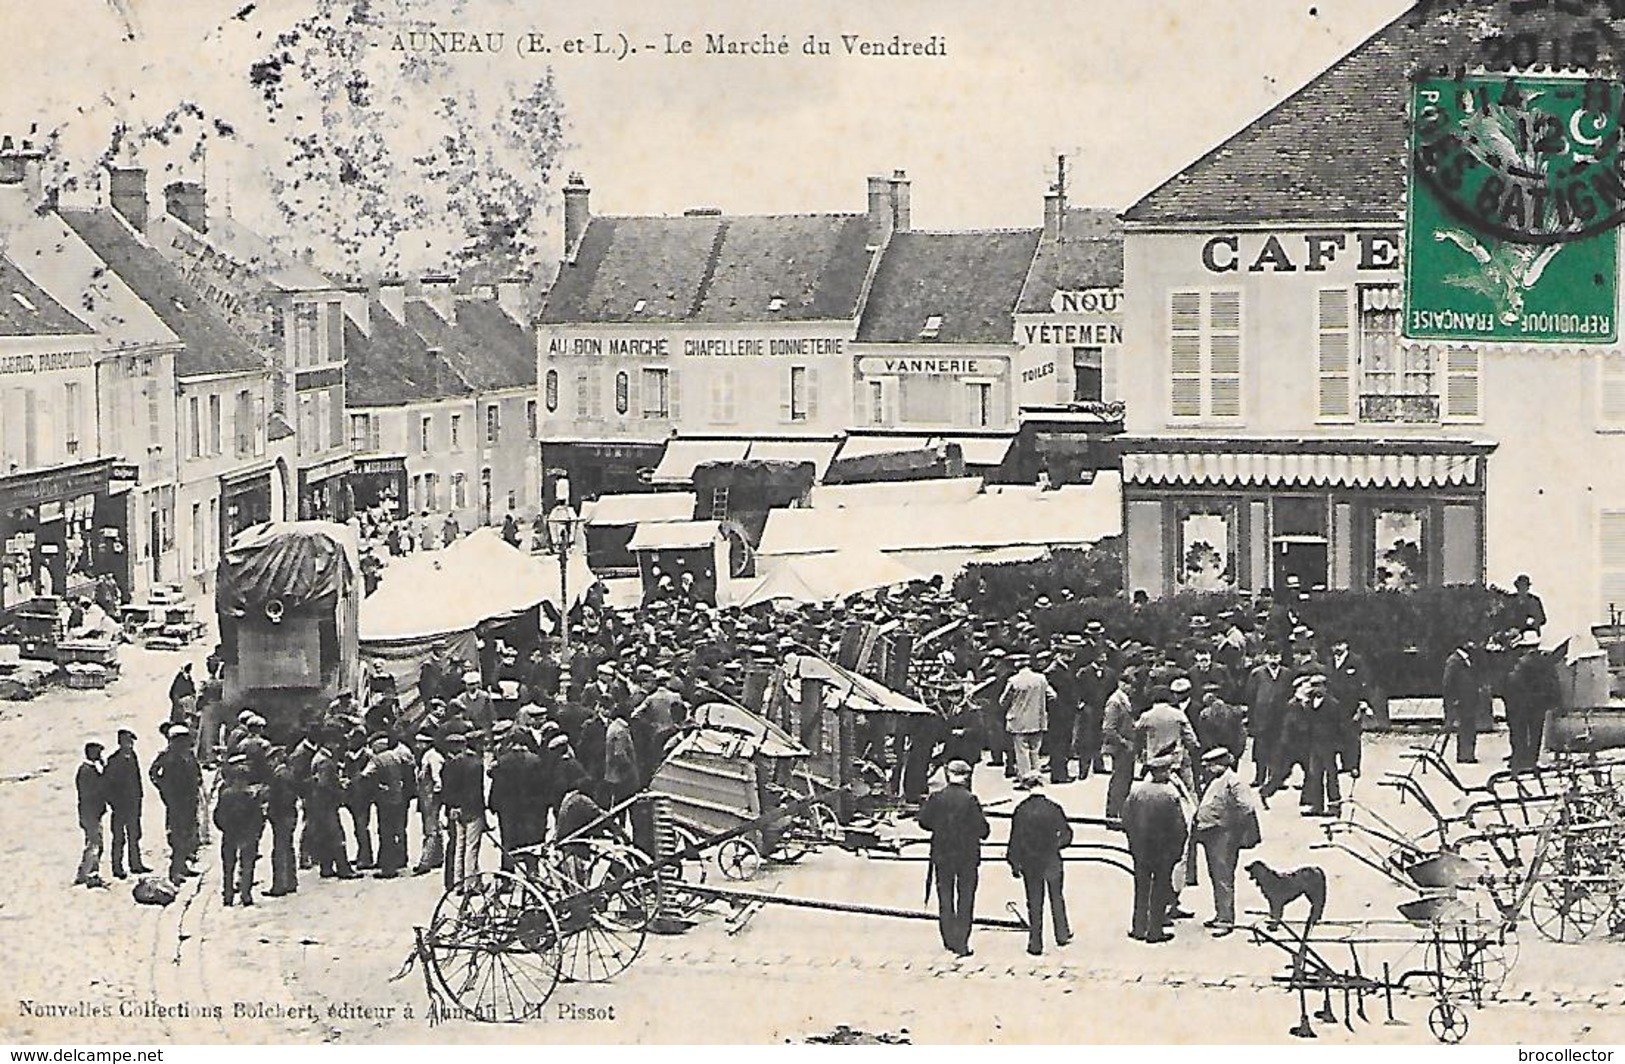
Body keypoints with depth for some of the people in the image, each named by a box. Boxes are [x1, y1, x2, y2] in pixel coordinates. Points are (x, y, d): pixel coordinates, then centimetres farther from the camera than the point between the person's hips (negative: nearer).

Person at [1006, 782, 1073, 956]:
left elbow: (1015, 839, -6)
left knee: (1034, 903, 6)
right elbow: (1066, 835, 0)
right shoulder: (1054, 809, -7)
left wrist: (1014, 864, 1)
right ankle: (1062, 935, 27)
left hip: (1030, 863, 0)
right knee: (1057, 898, 19)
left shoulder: (1021, 811, -8)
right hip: (1052, 862, 0)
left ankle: (1035, 944, 6)